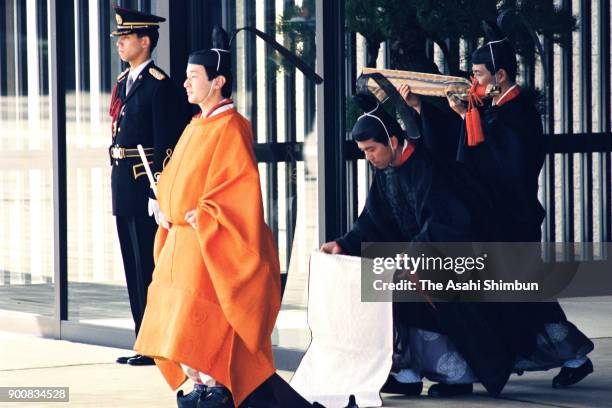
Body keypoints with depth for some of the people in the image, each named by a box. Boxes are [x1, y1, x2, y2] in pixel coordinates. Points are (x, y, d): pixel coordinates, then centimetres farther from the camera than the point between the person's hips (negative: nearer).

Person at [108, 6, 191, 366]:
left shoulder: (159, 86, -11)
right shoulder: (124, 83, 16)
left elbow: (166, 145, -15)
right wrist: (117, 182, 17)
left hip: (146, 184, -9)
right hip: (123, 184, 9)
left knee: (149, 267, -5)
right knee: (134, 267, 11)